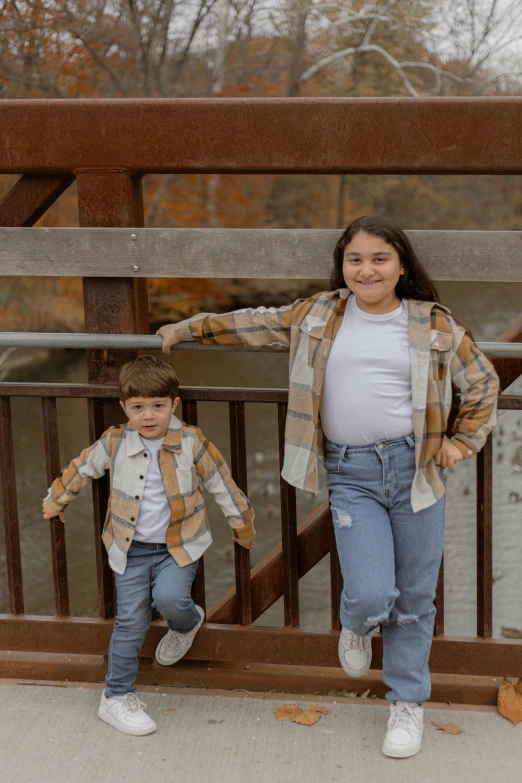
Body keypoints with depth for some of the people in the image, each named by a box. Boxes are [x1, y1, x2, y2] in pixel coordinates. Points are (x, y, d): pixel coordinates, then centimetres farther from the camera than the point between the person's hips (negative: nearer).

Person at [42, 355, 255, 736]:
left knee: (170, 598, -25)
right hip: (132, 549, 1)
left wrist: (242, 526, 9)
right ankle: (117, 697, 14)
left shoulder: (192, 443, -11)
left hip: (179, 546, -1)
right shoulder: (115, 444, -8)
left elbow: (222, 483, 0)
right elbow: (82, 469, 11)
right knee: (131, 622, -2)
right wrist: (56, 501, 24)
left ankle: (187, 623, 13)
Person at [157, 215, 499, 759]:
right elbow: (253, 325, 17)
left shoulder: (432, 325, 2)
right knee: (370, 594, -12)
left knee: (414, 596, 7)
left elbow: (481, 383, 13)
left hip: (415, 467, 0)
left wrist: (463, 441, 6)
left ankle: (407, 702, 28)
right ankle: (357, 624, 27)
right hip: (351, 474, 0)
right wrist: (188, 329, 21)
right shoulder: (319, 316, 6)